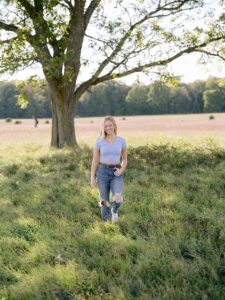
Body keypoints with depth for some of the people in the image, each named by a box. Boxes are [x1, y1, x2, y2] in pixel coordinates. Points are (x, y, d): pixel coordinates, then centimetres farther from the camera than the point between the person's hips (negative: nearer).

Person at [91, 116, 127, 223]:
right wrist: (92, 178, -1)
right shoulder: (99, 141, -3)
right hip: (102, 172, 0)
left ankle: (114, 210, 15)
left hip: (116, 174, 0)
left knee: (118, 198, -21)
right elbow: (95, 161, 2)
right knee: (104, 201, 0)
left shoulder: (121, 140, 0)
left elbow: (125, 159, 8)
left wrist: (121, 170, -11)